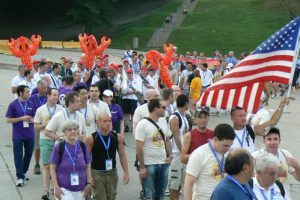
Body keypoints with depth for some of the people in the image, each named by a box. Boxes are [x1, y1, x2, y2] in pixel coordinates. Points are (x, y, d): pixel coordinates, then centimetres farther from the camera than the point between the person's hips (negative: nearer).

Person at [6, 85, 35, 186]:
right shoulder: (13, 105, -7)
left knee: (28, 154, 13)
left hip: (30, 135, 4)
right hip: (18, 135, -4)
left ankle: (23, 173, 31)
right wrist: (22, 118, -16)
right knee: (18, 156, 0)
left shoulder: (30, 104, 5)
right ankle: (20, 177, 5)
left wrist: (32, 120, -8)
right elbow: (8, 120, -7)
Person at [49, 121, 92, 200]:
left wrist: (89, 183, 1)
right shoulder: (59, 147, -7)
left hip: (80, 189, 4)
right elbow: (52, 169, -3)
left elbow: (87, 166, 10)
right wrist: (56, 187, -10)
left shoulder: (82, 146, 2)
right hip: (64, 188, -4)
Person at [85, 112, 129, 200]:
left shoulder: (118, 137, -1)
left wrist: (126, 173, 0)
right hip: (97, 173, -3)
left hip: (112, 173, 4)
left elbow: (122, 156, 5)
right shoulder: (91, 138, -10)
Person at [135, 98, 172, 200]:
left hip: (163, 164, 6)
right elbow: (139, 147, -15)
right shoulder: (143, 124, -14)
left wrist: (169, 156, 2)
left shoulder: (163, 121, 6)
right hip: (148, 165, -6)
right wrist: (142, 167, -16)